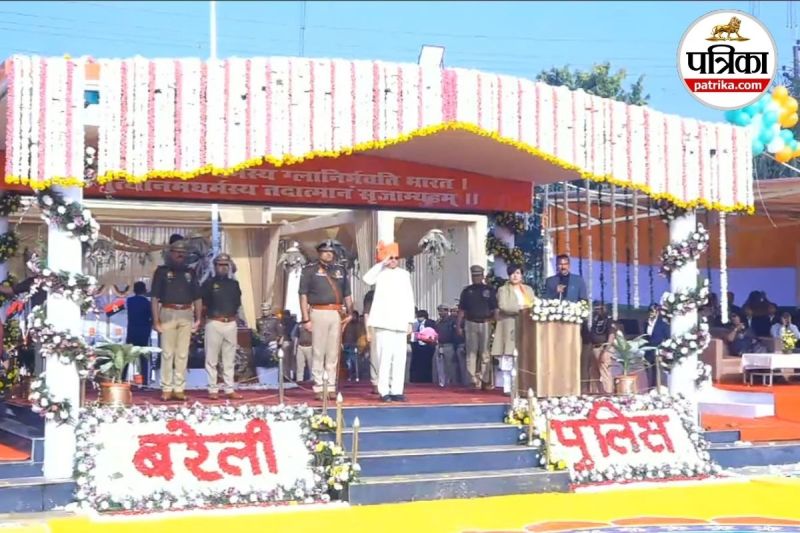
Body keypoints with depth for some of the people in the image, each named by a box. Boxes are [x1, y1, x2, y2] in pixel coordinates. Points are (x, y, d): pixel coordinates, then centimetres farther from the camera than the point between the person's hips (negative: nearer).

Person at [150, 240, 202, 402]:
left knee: (183, 354, 4)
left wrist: (198, 319, 6)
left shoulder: (189, 273, 15)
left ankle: (179, 389, 8)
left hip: (186, 315, 3)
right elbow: (155, 298, -1)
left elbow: (197, 298, 16)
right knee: (167, 353, -1)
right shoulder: (162, 271, 4)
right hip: (168, 313, -3)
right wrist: (156, 320, -8)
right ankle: (166, 389, 3)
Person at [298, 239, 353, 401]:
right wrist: (306, 319, -8)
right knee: (318, 352, -2)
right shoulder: (310, 270, 3)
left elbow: (347, 294, 19)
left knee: (334, 353, 4)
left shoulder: (340, 270, 16)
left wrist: (350, 313, 5)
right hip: (319, 313, -4)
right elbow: (303, 295, -1)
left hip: (337, 314, 4)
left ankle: (331, 387, 9)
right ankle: (318, 389, 3)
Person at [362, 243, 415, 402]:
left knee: (399, 357, 1)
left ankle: (396, 391, 5)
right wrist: (382, 263, -12)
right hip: (384, 322, -4)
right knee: (385, 356, -8)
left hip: (400, 322, 4)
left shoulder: (404, 274, 15)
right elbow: (367, 279, -17)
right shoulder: (381, 273, 6)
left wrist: (410, 321, 9)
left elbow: (409, 299, 15)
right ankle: (384, 391, -5)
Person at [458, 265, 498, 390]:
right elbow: (461, 310, 11)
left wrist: (492, 320, -8)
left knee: (485, 354, -3)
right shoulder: (467, 291, 12)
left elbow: (495, 309, 6)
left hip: (485, 324, -2)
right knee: (471, 354, -2)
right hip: (470, 324, 2)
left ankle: (486, 381, 0)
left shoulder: (490, 290, 7)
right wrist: (459, 326, 5)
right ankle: (475, 381, -1)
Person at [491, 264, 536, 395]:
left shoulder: (529, 289, 20)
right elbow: (503, 306, -12)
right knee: (508, 359, -7)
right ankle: (507, 387, -4)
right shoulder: (503, 290, 4)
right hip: (510, 329, -4)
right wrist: (520, 308, -21)